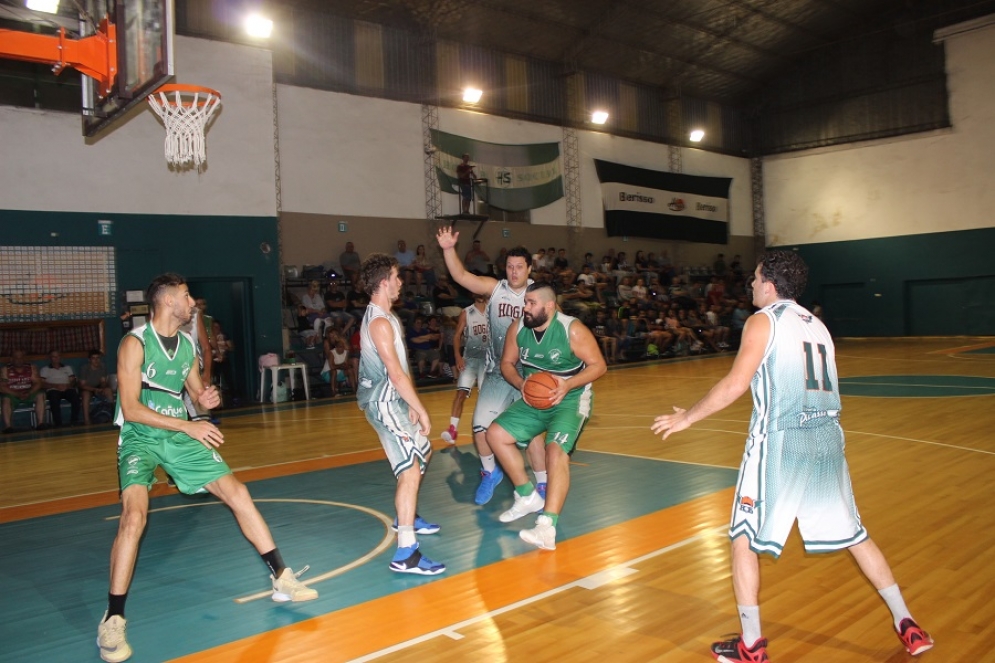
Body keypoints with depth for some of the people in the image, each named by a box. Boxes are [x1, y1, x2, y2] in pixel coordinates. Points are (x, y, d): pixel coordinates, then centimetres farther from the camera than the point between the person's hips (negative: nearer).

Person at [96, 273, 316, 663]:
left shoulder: (187, 344, 7)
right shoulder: (135, 343, -14)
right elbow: (130, 408, -20)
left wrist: (205, 399, -8)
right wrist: (189, 425, -25)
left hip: (180, 436, 6)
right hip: (140, 437, -6)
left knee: (237, 492, -1)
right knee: (134, 516, -26)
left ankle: (281, 579, 9)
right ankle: (113, 620, -12)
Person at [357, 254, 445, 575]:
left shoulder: (384, 317, 14)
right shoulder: (380, 323, -19)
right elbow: (396, 374, -23)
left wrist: (412, 406, 7)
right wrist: (422, 412, -19)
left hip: (393, 400, 11)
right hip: (384, 402, -11)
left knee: (423, 453, 26)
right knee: (410, 470, -18)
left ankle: (407, 517, 40)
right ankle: (406, 554, -21)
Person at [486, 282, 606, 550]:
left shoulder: (573, 330, -20)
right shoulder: (517, 328, -6)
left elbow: (599, 365, -15)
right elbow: (507, 363, 5)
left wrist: (569, 384, -30)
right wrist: (521, 384, -17)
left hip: (570, 399, -6)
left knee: (556, 450, -27)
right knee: (496, 434, 1)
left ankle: (547, 528, -33)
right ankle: (528, 497, 15)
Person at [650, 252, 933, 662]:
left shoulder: (764, 320, -3)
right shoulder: (817, 325, 17)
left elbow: (736, 384, -12)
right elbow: (820, 387, 19)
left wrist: (686, 418, -4)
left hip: (781, 440, -7)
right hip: (827, 437, 7)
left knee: (744, 539, 5)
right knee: (853, 535, 20)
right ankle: (908, 626, 27)